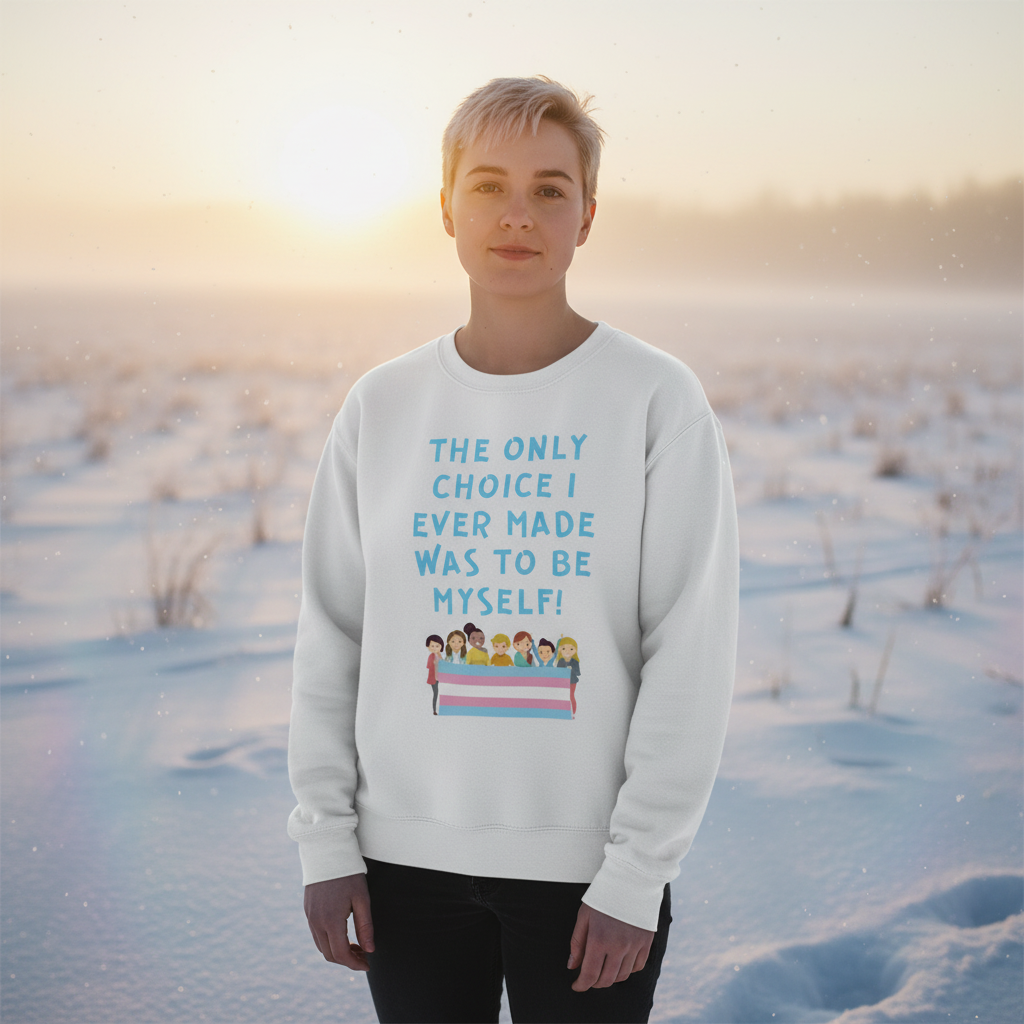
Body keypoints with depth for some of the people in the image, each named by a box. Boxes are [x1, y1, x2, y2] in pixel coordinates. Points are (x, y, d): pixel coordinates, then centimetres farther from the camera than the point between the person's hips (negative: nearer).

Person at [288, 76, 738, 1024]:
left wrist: (637, 873, -11)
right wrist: (326, 841, 2)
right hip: (408, 856, 3)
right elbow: (331, 636, 6)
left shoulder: (659, 400, -5)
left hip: (586, 864, -2)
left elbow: (691, 659, -8)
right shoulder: (383, 404, 3)